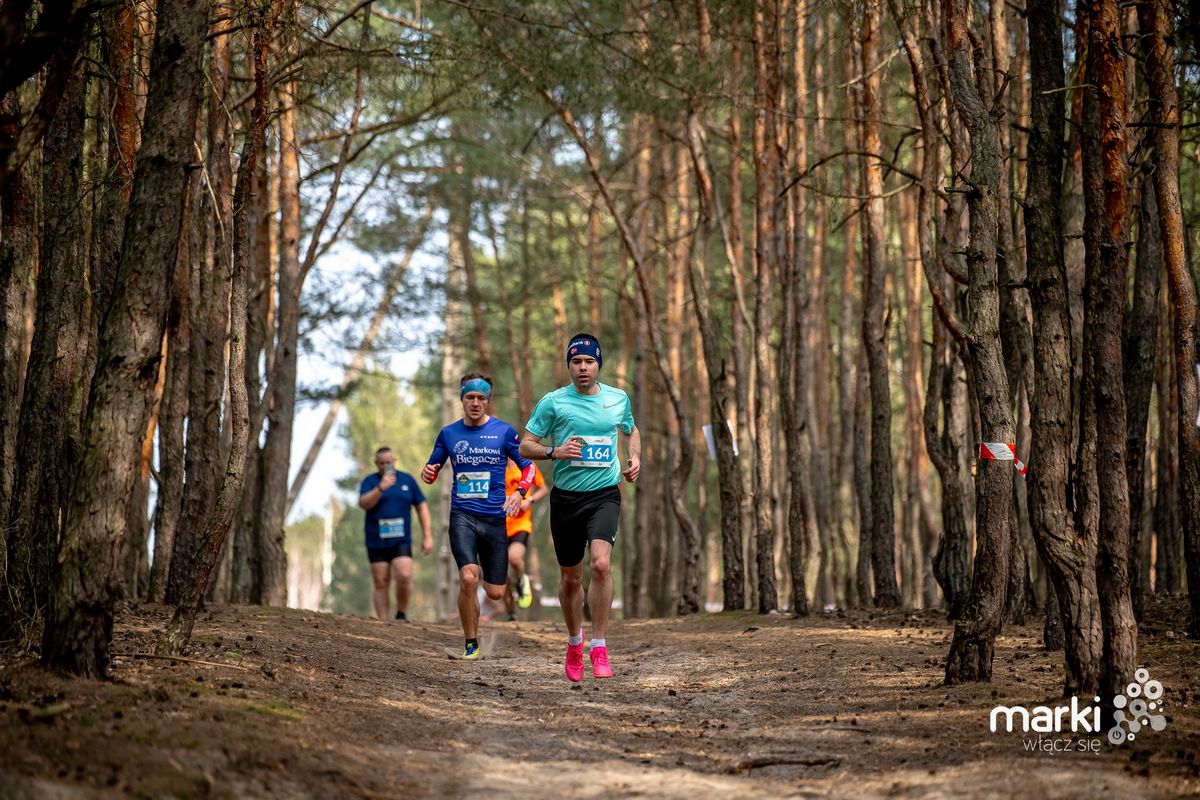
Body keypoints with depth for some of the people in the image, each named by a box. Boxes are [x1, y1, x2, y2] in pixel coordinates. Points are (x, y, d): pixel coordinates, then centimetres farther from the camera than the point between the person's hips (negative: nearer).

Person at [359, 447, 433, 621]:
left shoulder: (407, 480, 10)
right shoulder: (370, 481, 5)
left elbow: (422, 507, 13)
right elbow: (363, 504, -11)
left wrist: (428, 536, 7)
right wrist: (380, 488, -24)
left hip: (401, 541, 0)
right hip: (376, 542, 0)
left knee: (404, 576, -17)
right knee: (381, 583, 0)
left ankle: (401, 614, 3)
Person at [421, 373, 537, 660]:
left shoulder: (503, 431, 2)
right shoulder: (448, 433, 7)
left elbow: (528, 466, 6)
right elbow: (433, 469, 18)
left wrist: (519, 492, -13)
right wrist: (427, 473, -7)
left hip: (495, 517, 1)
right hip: (462, 515, -1)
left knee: (495, 593, 1)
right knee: (468, 579, -22)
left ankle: (483, 570, 38)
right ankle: (470, 643, -5)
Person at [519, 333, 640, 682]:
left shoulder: (618, 399, 5)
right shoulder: (553, 402, -2)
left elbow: (631, 430, 26)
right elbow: (525, 446, 1)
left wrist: (635, 458, 8)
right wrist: (555, 451, -18)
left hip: (604, 494, 0)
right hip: (566, 497, 0)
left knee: (601, 564, -23)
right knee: (571, 578, 9)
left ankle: (599, 647, -15)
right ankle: (574, 642, 34)